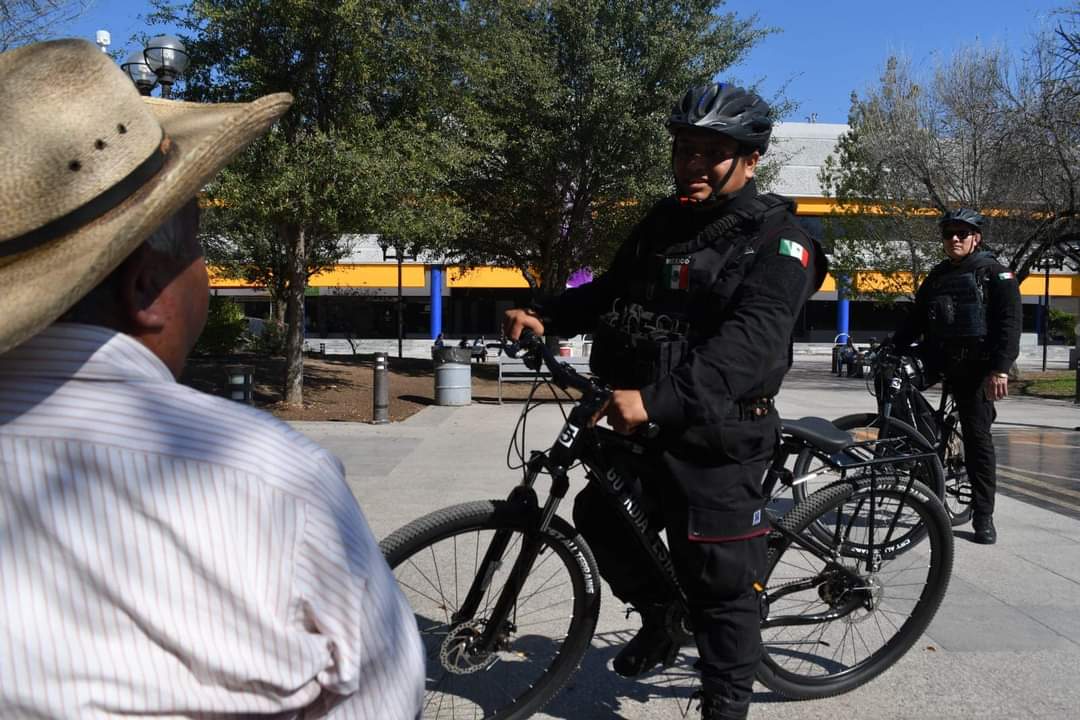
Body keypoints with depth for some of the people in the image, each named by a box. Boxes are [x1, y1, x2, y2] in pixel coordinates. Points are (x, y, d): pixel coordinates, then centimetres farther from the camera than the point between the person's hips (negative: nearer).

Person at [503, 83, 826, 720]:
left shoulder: (778, 239, -14)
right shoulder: (664, 222, 10)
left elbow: (751, 342, -29)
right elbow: (610, 290, 17)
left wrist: (658, 398, -42)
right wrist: (545, 315, -2)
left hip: (716, 441, -7)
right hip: (643, 426, 8)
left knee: (722, 585, 3)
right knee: (599, 516, 21)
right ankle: (659, 621, 43)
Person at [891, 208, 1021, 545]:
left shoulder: (995, 273, -1)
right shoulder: (936, 277, 15)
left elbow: (1009, 323, -10)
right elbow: (915, 320, 14)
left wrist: (1000, 369, -21)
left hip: (974, 367, -5)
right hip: (938, 361, 6)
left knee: (977, 436, -6)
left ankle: (983, 517, 2)